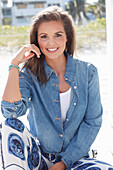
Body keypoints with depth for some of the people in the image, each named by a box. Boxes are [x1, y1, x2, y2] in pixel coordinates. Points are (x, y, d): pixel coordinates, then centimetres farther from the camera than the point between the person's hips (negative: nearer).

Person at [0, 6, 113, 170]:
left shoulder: (88, 72, -2)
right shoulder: (30, 73, -3)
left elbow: (92, 122, -2)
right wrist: (15, 64, -18)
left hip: (73, 156, 1)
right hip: (38, 155, 0)